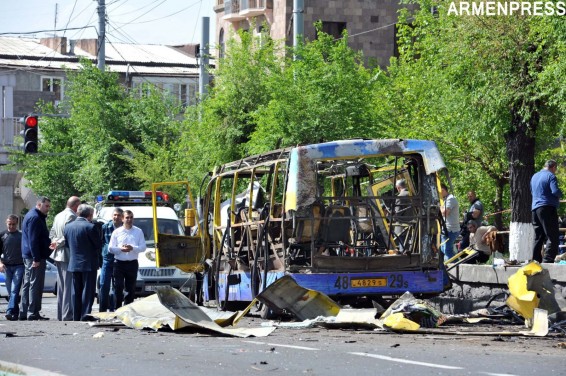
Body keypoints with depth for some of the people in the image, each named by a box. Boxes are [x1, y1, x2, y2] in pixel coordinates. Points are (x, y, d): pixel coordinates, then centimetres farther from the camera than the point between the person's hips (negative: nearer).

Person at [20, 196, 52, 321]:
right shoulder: (35, 218, -15)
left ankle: (24, 313, 16)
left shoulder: (33, 216, 19)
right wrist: (36, 258, -23)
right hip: (36, 257, -11)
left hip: (28, 257, 11)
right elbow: (33, 240, -21)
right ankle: (33, 313, -10)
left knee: (28, 284, 13)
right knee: (35, 284, -9)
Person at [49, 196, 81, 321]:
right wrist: (59, 244, -7)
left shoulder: (58, 216, 15)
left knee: (61, 286, 14)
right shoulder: (72, 216, -15)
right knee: (69, 286, -8)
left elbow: (52, 233, 18)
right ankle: (67, 314, -10)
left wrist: (56, 242, 3)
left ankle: (60, 314, 17)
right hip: (68, 255, -9)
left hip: (59, 255, 9)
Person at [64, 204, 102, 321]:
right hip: (89, 263, -5)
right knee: (88, 291, -1)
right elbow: (99, 244, -8)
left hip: (74, 264, 5)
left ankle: (76, 317, 12)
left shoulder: (68, 227, 4)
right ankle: (85, 315, -6)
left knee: (77, 292, 12)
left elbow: (67, 243, 11)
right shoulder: (90, 227, -15)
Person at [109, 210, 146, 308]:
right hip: (119, 263, -1)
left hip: (132, 263, 1)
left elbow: (143, 247, 2)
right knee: (118, 287, -9)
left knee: (131, 288, 6)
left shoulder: (138, 232, 9)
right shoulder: (117, 232, 7)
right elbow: (110, 248, 4)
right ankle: (117, 309, -7)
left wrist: (132, 248, -16)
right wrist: (121, 249, -14)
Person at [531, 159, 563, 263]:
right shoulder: (550, 176, -7)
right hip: (548, 207, -8)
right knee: (553, 237, -8)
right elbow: (555, 191, -19)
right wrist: (560, 195, 1)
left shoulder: (534, 176, 18)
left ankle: (535, 261, 11)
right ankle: (547, 261, -18)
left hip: (535, 209, 8)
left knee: (538, 238, 12)